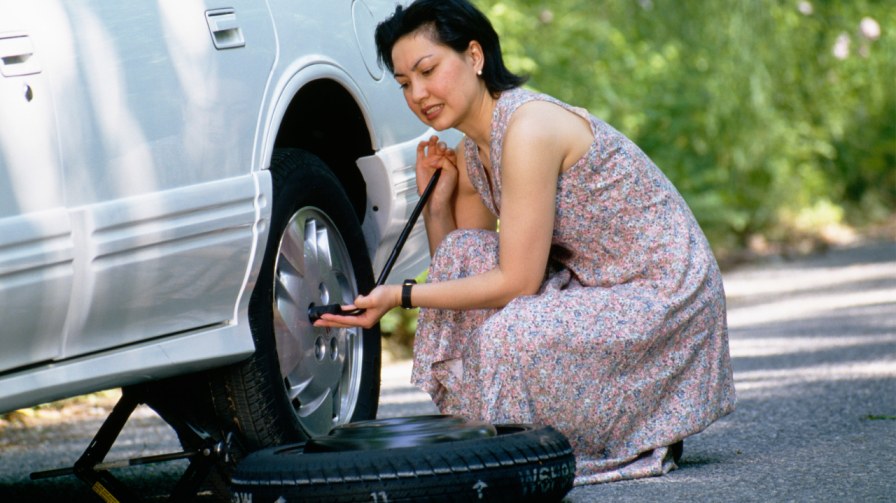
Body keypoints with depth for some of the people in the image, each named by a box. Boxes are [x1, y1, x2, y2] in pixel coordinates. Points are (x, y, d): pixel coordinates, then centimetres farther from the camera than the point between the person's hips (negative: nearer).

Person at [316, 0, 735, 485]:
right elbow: (461, 269, 9)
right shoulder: (470, 153, 6)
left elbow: (518, 281, -23)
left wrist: (402, 295, -20)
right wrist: (434, 200, -2)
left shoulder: (529, 126, -22)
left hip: (666, 294, -9)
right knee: (463, 256, -5)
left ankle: (638, 436, -5)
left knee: (511, 334, -30)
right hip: (594, 286, 9)